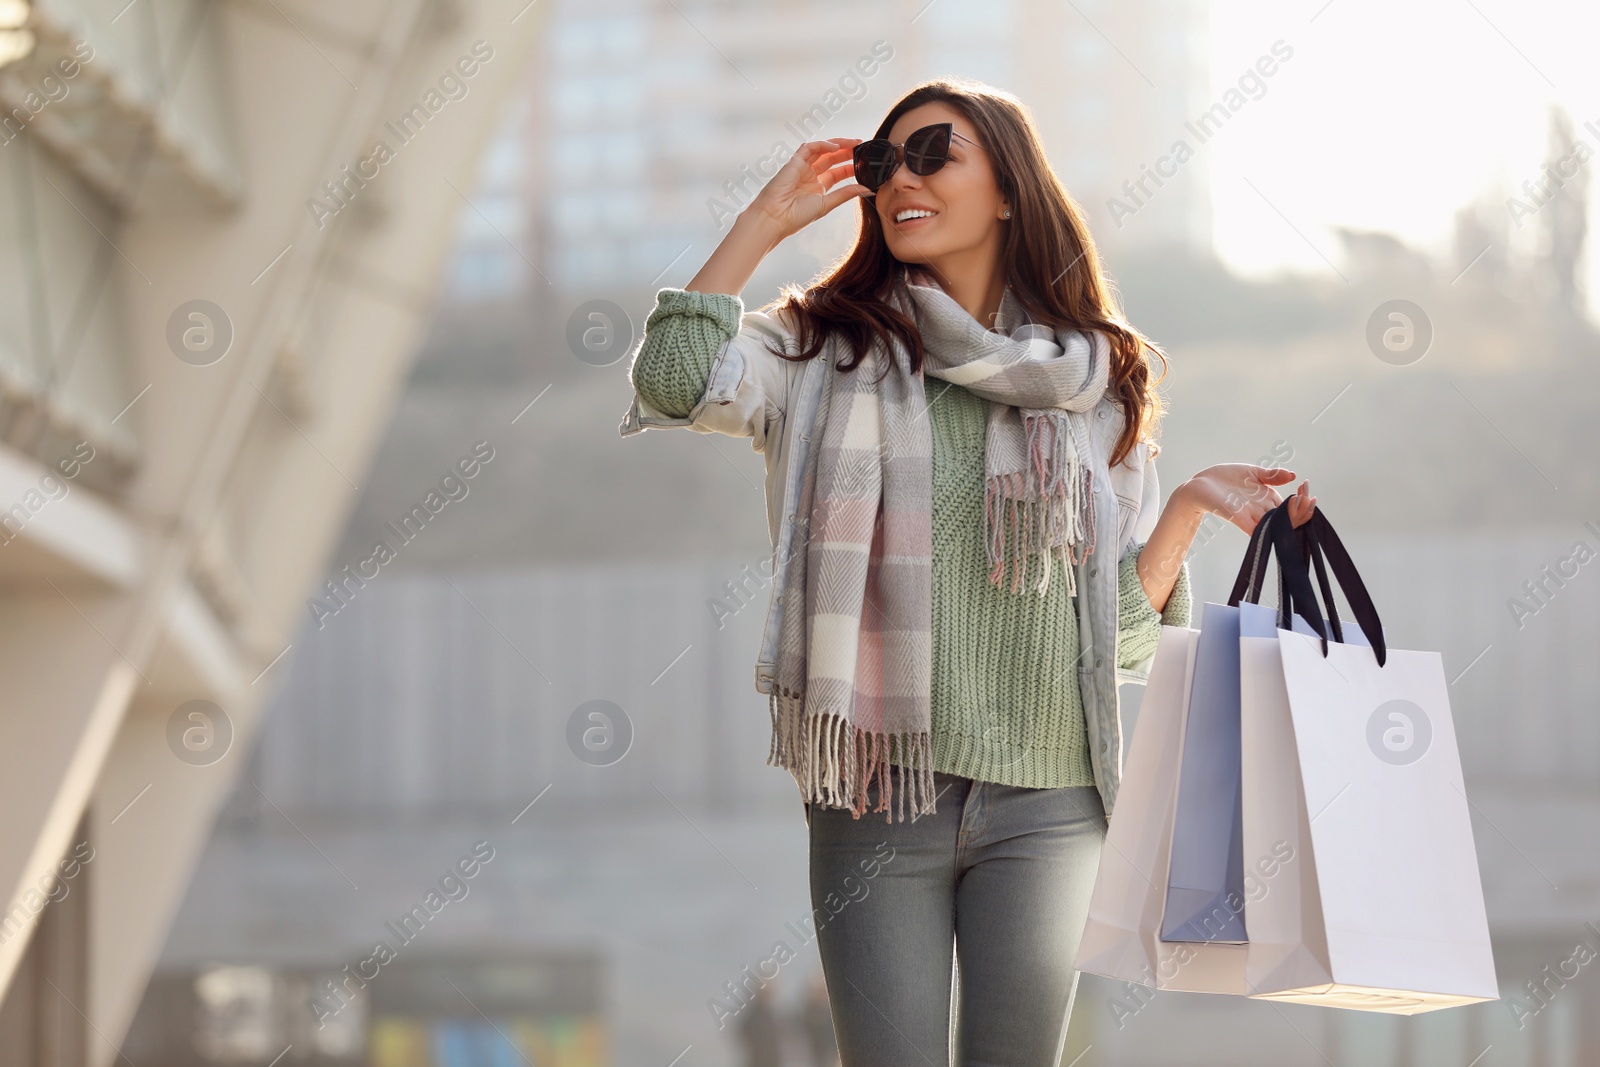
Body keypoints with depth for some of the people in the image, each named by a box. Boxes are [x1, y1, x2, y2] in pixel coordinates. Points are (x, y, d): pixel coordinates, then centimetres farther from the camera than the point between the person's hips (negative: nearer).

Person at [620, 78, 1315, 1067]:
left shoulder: (1094, 381, 7)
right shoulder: (830, 351, 6)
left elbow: (1122, 627, 8)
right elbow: (677, 377, -15)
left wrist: (1189, 504, -7)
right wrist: (765, 219, -5)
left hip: (1044, 804, 1)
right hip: (877, 792, -1)